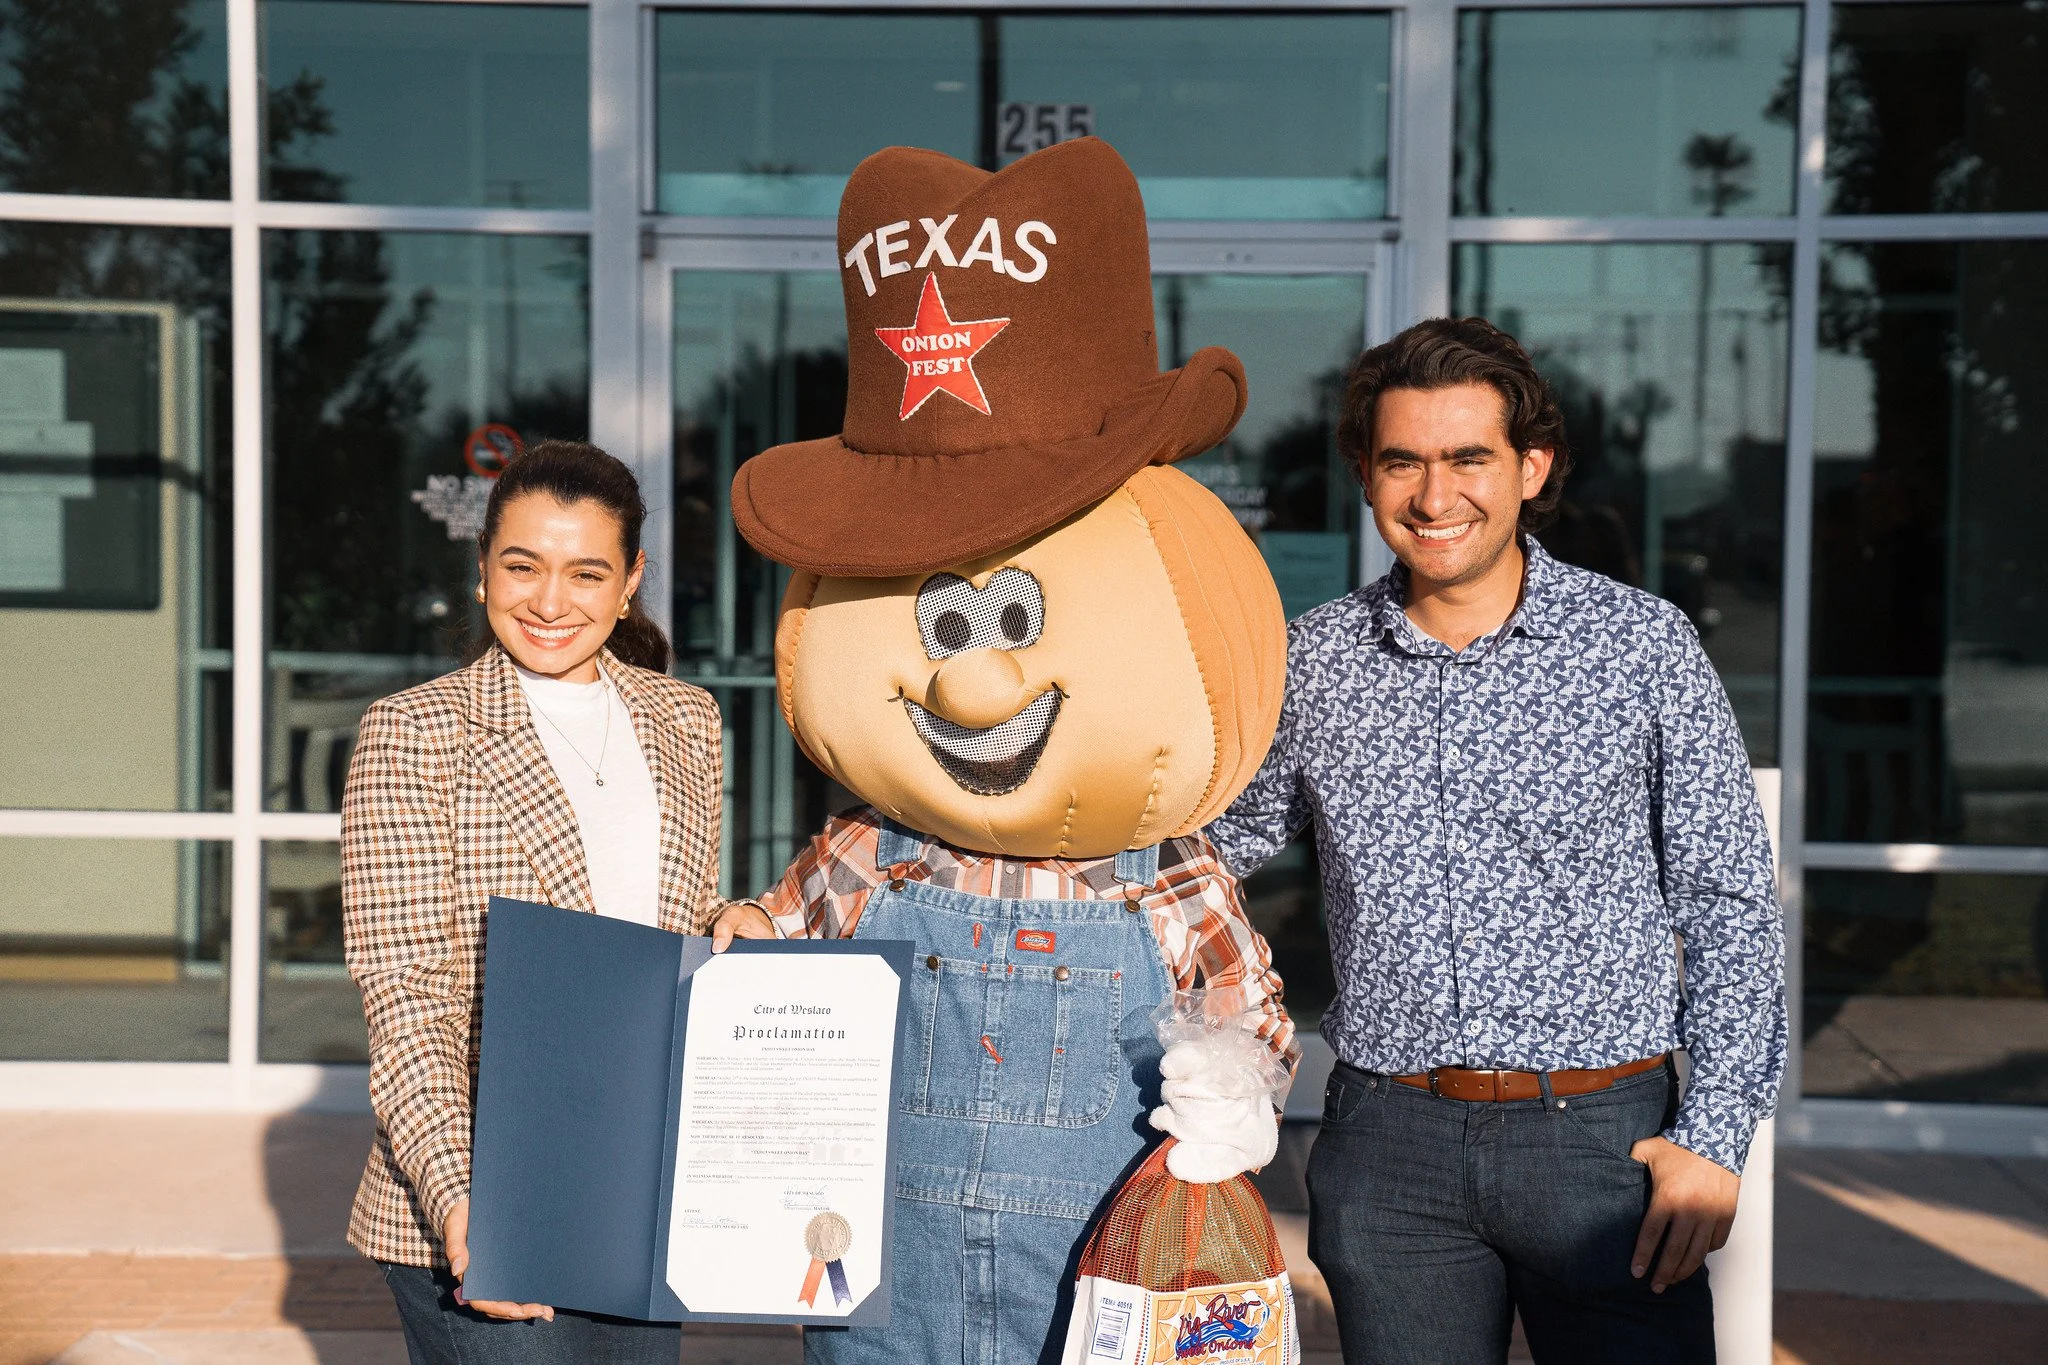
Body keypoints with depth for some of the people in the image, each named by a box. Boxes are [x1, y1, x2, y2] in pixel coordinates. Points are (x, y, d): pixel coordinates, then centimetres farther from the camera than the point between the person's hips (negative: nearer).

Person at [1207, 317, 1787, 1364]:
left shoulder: (1644, 647, -1)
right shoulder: (1314, 660, 4)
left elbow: (1730, 905, 1)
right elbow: (1221, 839, 18)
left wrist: (1713, 1136, -6)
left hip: (1605, 1135, -1)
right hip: (1388, 1146, 2)